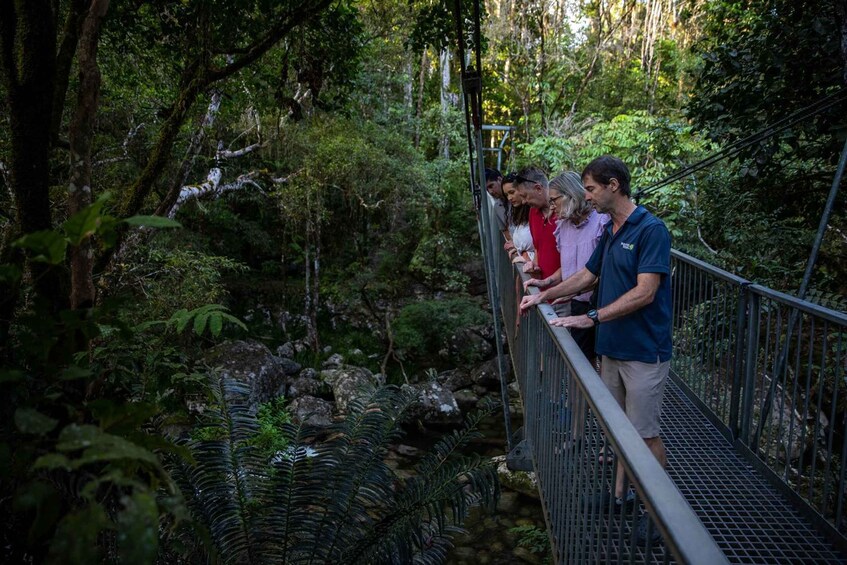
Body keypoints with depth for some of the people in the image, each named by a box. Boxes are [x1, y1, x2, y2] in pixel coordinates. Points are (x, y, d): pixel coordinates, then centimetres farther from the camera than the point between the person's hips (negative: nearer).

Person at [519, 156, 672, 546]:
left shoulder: (651, 229, -17)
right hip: (611, 348, 8)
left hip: (643, 351, -8)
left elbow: (644, 292, -24)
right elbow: (586, 276, 20)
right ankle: (620, 492, 32)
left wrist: (591, 318, -25)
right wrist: (544, 296, 13)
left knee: (646, 433, 2)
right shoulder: (610, 233, 11)